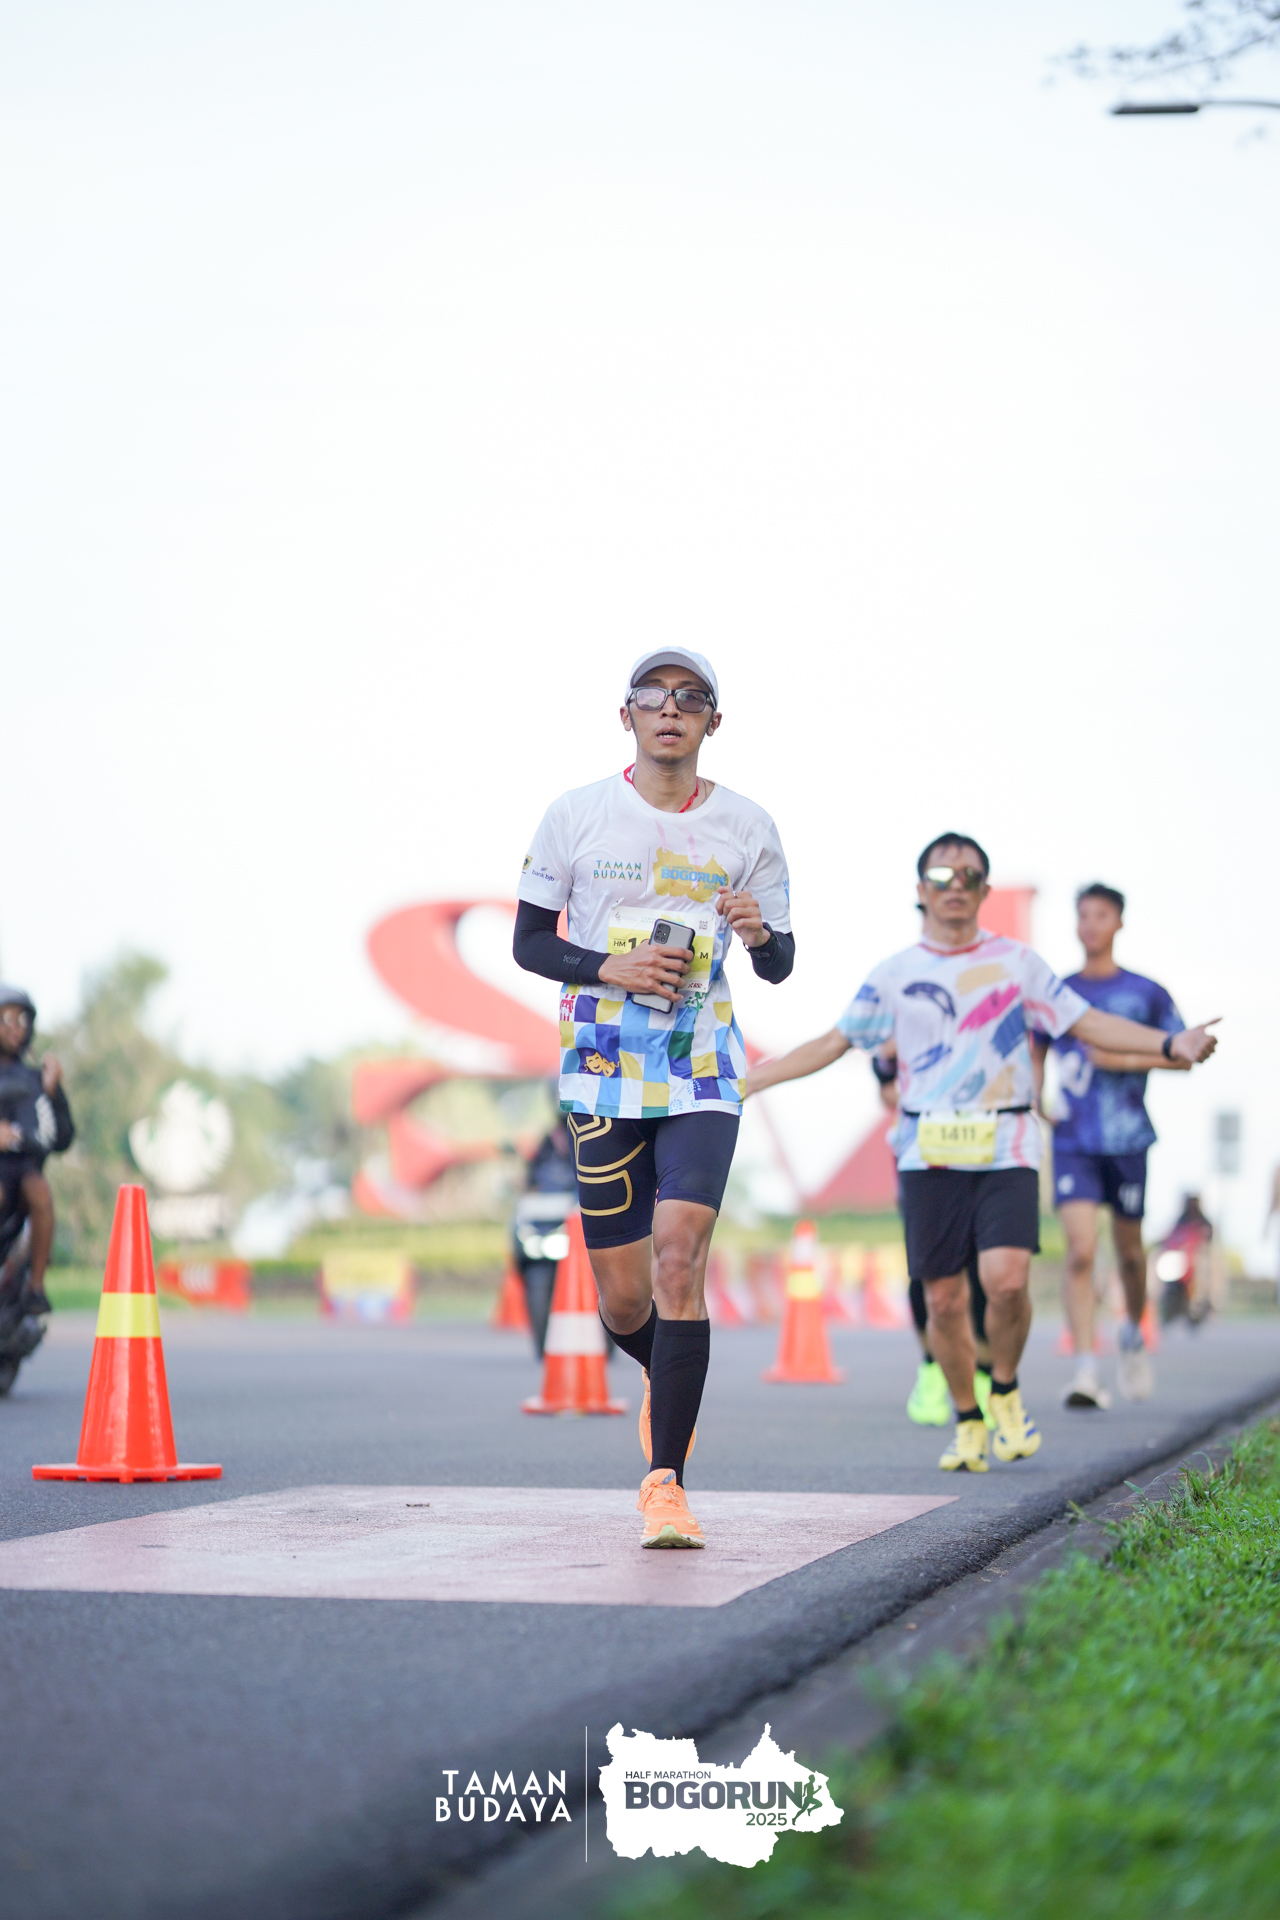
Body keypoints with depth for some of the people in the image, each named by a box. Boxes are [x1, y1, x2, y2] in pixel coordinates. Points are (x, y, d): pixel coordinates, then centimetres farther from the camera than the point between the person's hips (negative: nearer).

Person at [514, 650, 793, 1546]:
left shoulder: (748, 827, 4)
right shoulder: (575, 816, 1)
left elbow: (781, 965, 10)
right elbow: (529, 940, 6)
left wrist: (761, 934, -13)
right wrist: (611, 968, -12)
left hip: (703, 1075, 0)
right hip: (602, 1073, 1)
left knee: (678, 1260, -18)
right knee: (624, 1301, 2)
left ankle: (665, 1482, -12)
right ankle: (669, 1377, 38)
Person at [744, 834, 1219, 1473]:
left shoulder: (1017, 962, 8)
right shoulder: (893, 975, 9)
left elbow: (1087, 1022, 8)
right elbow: (834, 1043, 15)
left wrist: (1170, 1043, -5)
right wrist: (746, 1080, 11)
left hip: (1006, 1149, -1)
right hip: (928, 1154, 1)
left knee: (1006, 1277, -19)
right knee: (944, 1299, -1)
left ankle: (1006, 1393, 8)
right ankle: (968, 1423, 19)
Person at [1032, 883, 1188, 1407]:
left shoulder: (1146, 993, 2)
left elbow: (1184, 1056, 3)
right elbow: (1032, 1052, 21)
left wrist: (1127, 1059, -11)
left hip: (1127, 1139, 0)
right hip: (1074, 1141, 0)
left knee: (1128, 1249, 11)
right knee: (1080, 1250, -15)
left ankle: (1133, 1335, 39)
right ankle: (1084, 1369, -17)